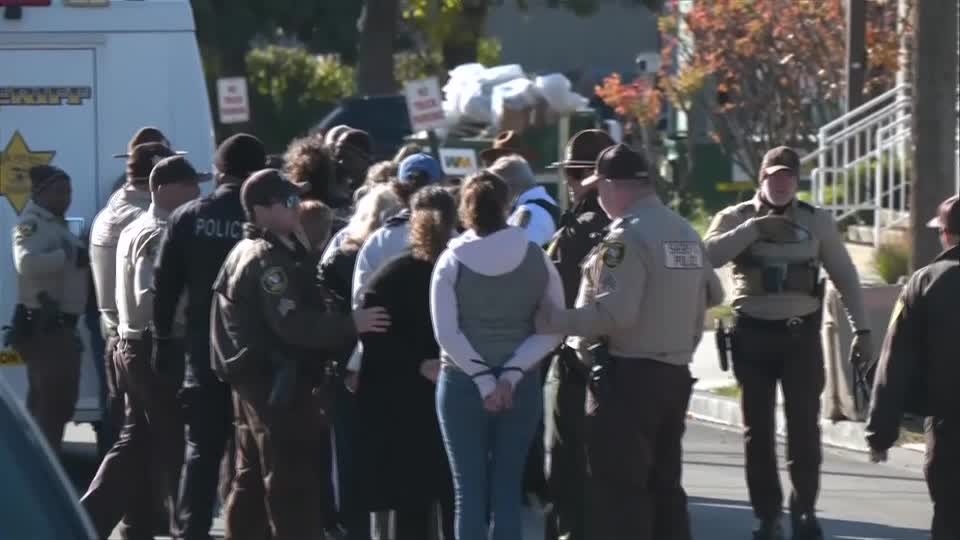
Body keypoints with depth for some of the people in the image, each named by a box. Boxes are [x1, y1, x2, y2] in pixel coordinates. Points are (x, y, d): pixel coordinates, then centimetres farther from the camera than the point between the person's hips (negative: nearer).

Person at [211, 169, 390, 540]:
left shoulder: (251, 253, 18)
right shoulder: (269, 259, -16)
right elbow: (294, 324, -24)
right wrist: (351, 324, -19)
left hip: (259, 379, 11)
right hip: (276, 381, -11)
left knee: (253, 480, 14)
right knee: (294, 482, -9)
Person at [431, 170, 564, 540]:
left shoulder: (452, 262, -5)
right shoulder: (535, 258, -1)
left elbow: (446, 334, -11)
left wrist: (482, 380, -9)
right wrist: (512, 373, -9)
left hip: (462, 383, -1)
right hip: (521, 385, 2)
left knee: (469, 490, 2)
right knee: (508, 490, 7)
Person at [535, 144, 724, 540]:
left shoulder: (627, 237, -17)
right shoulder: (686, 233, 10)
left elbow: (614, 312, -25)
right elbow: (712, 294, 20)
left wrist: (555, 320, -16)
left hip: (628, 376, -8)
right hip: (676, 375, 8)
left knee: (619, 491, -4)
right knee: (664, 485, 14)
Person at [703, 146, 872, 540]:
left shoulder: (817, 221, 6)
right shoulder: (736, 218, 3)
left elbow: (845, 276, 10)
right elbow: (709, 255, -15)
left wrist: (862, 329, 5)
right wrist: (754, 228, -19)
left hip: (801, 334, 0)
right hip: (753, 334, 0)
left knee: (804, 425, -4)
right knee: (758, 428, 5)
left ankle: (804, 508, 14)